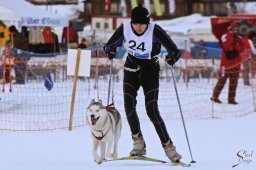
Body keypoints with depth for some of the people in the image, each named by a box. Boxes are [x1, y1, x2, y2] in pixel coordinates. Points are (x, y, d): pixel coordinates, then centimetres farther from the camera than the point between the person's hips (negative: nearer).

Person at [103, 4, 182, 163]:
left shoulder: (155, 30, -23)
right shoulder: (124, 28, -14)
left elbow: (175, 51, -20)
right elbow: (109, 45, -1)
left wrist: (172, 58, -43)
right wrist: (111, 51, -24)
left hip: (150, 72, -3)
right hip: (131, 70, 3)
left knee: (152, 110, -12)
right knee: (129, 106, -15)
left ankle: (168, 146, -2)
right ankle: (139, 143, -1)